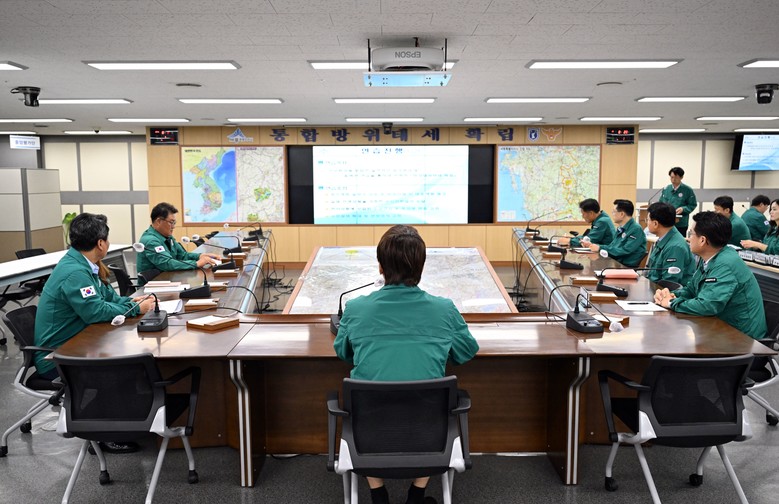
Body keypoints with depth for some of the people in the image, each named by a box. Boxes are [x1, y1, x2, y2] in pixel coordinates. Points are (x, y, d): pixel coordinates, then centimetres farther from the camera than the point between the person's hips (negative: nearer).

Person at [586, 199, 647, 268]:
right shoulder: (621, 229, 15)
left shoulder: (636, 229, -12)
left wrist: (600, 248, -15)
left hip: (628, 267, -8)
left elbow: (625, 251, -19)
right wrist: (594, 245, 6)